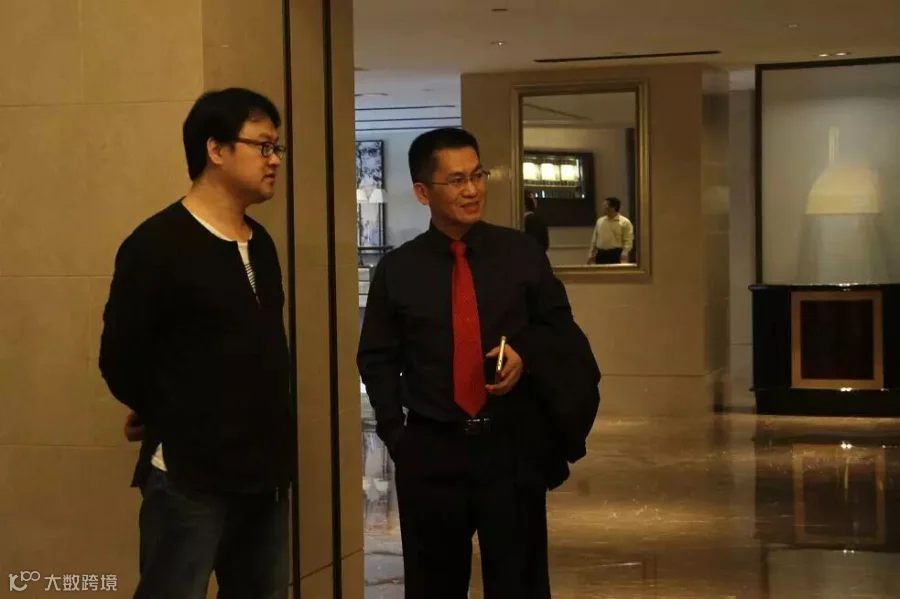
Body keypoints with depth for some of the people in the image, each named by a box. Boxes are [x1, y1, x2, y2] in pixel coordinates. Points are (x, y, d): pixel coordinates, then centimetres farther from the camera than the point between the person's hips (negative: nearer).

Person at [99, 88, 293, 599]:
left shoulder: (261, 243, 10)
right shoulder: (157, 245, -12)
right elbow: (121, 361, -9)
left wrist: (264, 427, 9)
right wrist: (171, 422, 5)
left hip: (266, 470, 7)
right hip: (190, 476, -7)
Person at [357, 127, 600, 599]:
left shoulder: (522, 254, 1)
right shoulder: (397, 270, -1)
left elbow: (560, 330, 9)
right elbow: (377, 358, 5)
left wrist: (526, 354, -11)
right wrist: (395, 432, -3)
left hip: (512, 445, 0)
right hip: (429, 450, 0)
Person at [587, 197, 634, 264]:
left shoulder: (624, 222, -2)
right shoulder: (600, 221, 13)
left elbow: (628, 241, -8)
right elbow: (594, 239, 17)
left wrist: (624, 256, -18)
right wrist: (591, 254, 12)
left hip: (616, 255, -5)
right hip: (601, 254, 5)